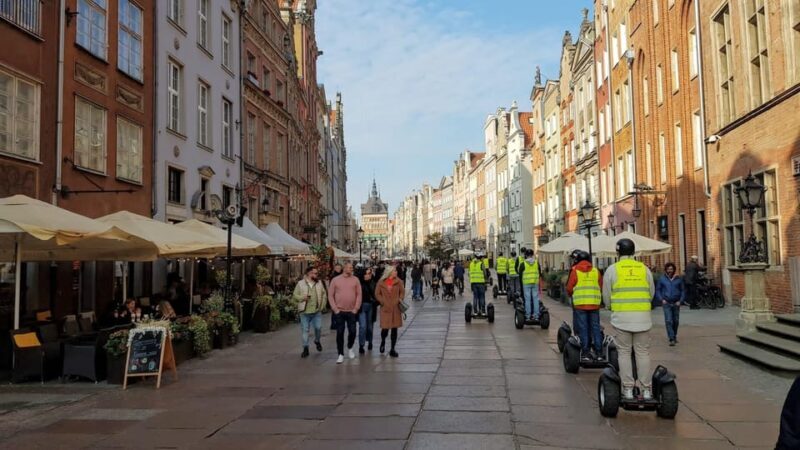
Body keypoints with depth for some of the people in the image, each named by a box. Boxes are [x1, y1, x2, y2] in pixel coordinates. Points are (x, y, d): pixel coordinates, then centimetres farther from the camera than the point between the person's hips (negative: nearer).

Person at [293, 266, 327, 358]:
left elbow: (323, 294, 13)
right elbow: (294, 296, 0)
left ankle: (317, 341, 31)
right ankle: (305, 348, 12)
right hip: (304, 312, -2)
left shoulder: (319, 283, 6)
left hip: (317, 311, 2)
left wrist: (322, 305, 4)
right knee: (305, 330, 2)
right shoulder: (300, 283, -4)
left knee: (318, 328, 1)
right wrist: (302, 298, -18)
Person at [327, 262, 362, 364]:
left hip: (351, 311, 1)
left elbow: (359, 295, 3)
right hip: (339, 311, -1)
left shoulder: (355, 280, 3)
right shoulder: (335, 280, -1)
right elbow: (330, 295, 0)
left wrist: (356, 308, -5)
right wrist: (335, 309, -6)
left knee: (352, 331, 4)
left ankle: (350, 348, 31)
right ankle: (341, 354, 11)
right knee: (340, 333, 1)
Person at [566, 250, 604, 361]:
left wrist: (572, 295, 21)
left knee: (583, 328, 3)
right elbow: (601, 287, 13)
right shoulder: (596, 271, 9)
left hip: (580, 303, -3)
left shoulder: (575, 271, -1)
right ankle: (599, 352, 10)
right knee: (595, 328, 8)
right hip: (594, 304, 3)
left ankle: (585, 352, 3)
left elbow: (569, 288, 0)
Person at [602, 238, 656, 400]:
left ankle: (628, 388, 6)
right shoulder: (645, 269, 7)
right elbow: (651, 293, 13)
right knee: (643, 352, 7)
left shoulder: (612, 270, -1)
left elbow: (607, 297, 2)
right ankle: (646, 389, 10)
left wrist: (612, 307, 22)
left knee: (624, 352, 5)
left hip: (622, 316, -2)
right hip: (643, 317, 2)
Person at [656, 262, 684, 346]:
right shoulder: (662, 279, 0)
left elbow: (683, 291, 6)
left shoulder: (678, 279, 2)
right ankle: (671, 339, -12)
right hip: (666, 303, -2)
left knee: (675, 321, 11)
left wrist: (680, 301, -5)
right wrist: (661, 299, -7)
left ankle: (675, 336, 29)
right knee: (668, 321, -11)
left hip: (676, 303, 2)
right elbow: (657, 290, 6)